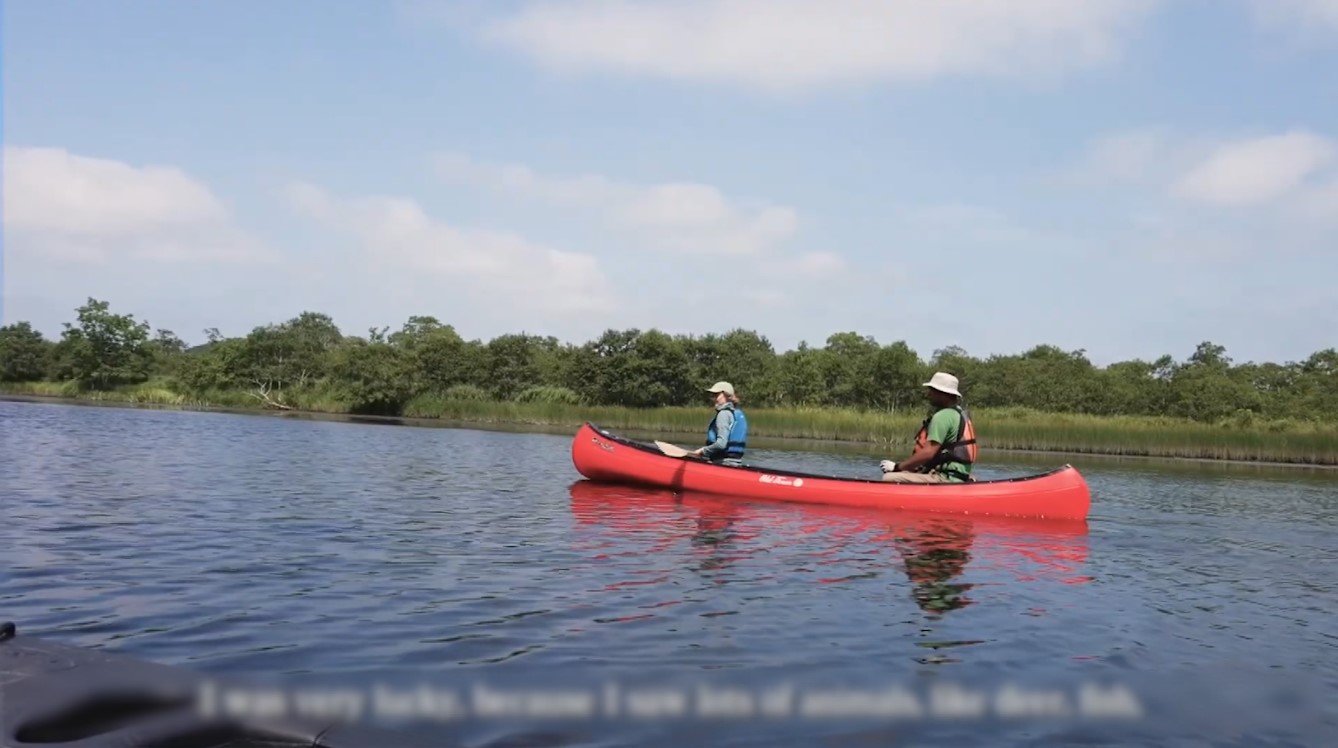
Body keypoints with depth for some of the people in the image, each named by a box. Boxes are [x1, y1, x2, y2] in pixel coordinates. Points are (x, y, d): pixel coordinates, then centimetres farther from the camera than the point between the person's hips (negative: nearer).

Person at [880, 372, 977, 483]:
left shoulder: (942, 416, -13)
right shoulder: (961, 413, 19)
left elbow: (928, 452, -20)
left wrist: (897, 467, -12)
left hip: (946, 479, -11)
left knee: (889, 479, -19)